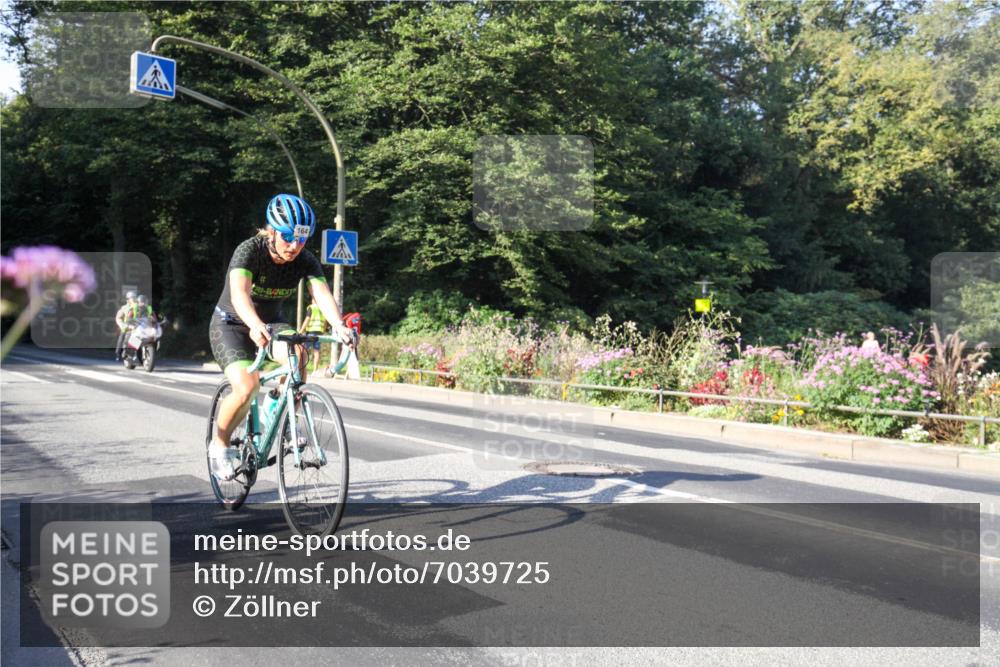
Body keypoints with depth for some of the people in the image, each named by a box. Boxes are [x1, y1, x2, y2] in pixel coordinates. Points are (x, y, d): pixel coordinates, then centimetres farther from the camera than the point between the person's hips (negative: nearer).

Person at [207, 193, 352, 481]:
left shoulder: (306, 260, -15)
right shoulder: (249, 250, -26)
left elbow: (322, 294, -31)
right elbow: (239, 293, -42)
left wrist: (339, 325, -51)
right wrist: (256, 326, -62)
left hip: (272, 322, 3)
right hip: (231, 324, -3)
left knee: (297, 354, -31)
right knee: (246, 387, -25)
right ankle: (220, 444, 3)